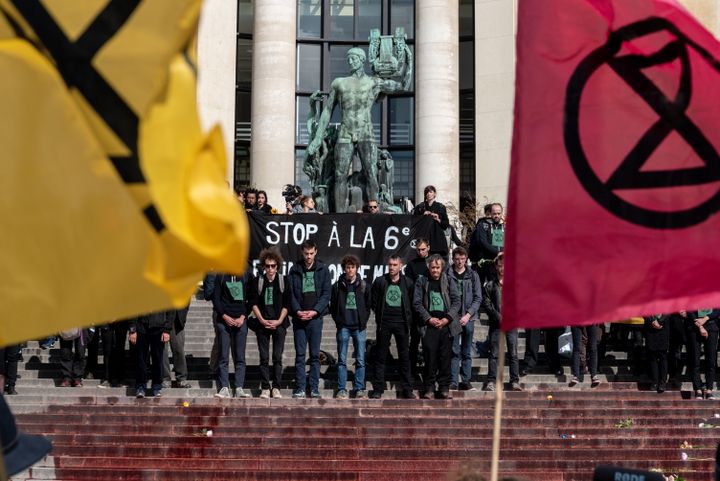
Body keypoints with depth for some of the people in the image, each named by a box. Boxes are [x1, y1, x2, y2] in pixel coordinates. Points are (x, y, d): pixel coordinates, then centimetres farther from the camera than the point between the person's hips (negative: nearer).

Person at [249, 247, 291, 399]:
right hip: (262, 324, 1)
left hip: (279, 324, -1)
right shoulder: (258, 281, 5)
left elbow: (286, 304, 3)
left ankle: (276, 388, 4)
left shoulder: (283, 280, 3)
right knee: (264, 357, 1)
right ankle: (265, 388, 6)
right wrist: (262, 321, -6)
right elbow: (254, 303, 4)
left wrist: (279, 321, -6)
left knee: (277, 357, -1)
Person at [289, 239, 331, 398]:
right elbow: (291, 293, 3)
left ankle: (315, 389, 7)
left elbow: (326, 294, 1)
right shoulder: (295, 269, 6)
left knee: (315, 355, 2)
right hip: (299, 318, 0)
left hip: (316, 318, 0)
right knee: (300, 355, 2)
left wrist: (315, 311, -11)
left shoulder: (323, 270, 5)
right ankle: (300, 388, 6)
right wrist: (297, 311, -11)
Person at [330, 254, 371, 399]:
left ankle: (360, 389, 8)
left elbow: (368, 306, 10)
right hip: (343, 327, -1)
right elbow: (332, 306, 7)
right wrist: (338, 322, -1)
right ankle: (342, 390, 5)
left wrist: (363, 322, 2)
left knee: (360, 360, 2)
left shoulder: (363, 286, 6)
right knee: (342, 360, 1)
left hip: (359, 327, 1)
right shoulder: (338, 286, 3)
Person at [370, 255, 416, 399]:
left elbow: (412, 303, 9)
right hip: (384, 323, 0)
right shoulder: (380, 281, 2)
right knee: (381, 357, 3)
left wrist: (409, 320, 1)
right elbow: (373, 302, 7)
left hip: (401, 323, 0)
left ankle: (407, 389, 10)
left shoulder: (407, 283, 3)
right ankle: (378, 389, 8)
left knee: (404, 356, 4)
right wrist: (380, 317, 2)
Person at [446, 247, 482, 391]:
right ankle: (453, 382, 2)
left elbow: (478, 298, 4)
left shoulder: (473, 275, 6)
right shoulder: (447, 275, 0)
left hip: (469, 318, 2)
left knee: (467, 352, 7)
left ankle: (465, 381, 13)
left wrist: (468, 314, -7)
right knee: (454, 351, -1)